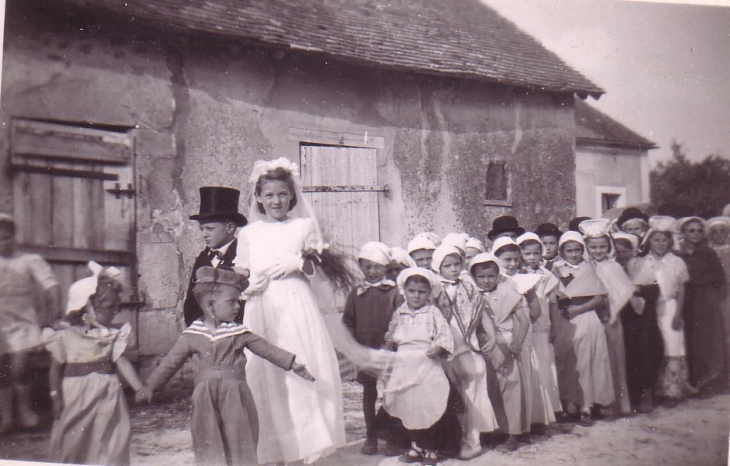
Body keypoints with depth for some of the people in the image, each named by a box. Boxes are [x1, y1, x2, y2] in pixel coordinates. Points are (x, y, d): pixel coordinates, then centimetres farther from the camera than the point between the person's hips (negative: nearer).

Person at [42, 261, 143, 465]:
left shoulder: (113, 335, -2)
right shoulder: (64, 335, -7)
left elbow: (122, 362, -8)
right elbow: (56, 368, 0)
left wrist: (141, 389, -18)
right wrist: (56, 397, -4)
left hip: (107, 396, 2)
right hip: (76, 397, -2)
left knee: (110, 444, 5)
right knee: (72, 443, 10)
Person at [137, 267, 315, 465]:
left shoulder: (238, 333, 1)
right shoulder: (191, 335, -1)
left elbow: (266, 348, 4)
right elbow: (170, 363, 5)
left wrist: (292, 363, 0)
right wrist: (150, 386, 3)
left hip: (235, 396, 1)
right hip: (206, 399, 0)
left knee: (240, 449, 7)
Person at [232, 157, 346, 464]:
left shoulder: (304, 225, 8)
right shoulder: (248, 232, 12)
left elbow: (311, 271, 8)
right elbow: (241, 275, 13)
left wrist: (301, 262, -11)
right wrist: (251, 284, -7)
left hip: (296, 306, -1)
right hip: (262, 309, 1)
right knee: (266, 377, 0)